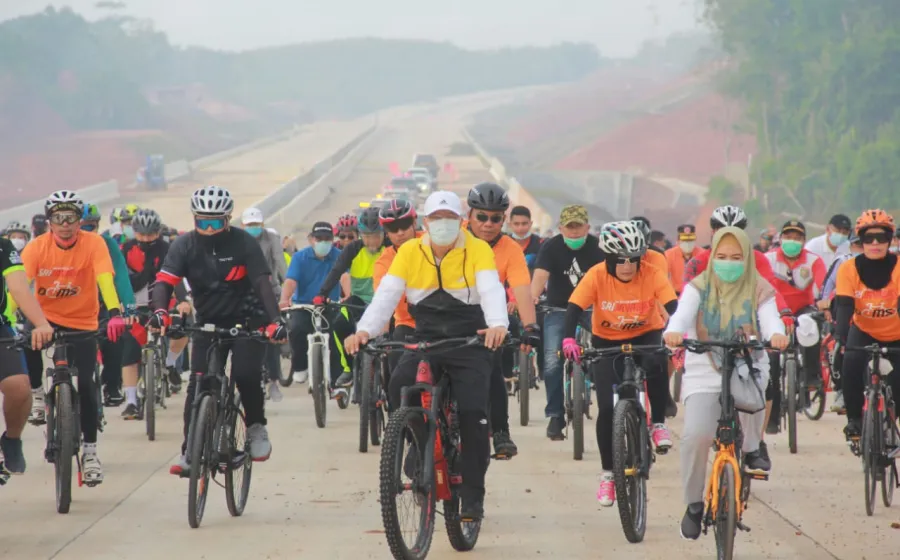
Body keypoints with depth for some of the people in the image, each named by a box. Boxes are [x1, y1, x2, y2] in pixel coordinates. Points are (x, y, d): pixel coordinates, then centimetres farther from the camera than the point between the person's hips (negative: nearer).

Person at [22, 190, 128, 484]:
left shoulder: (93, 243, -15)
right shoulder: (37, 247, -12)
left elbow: (105, 278, -27)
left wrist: (114, 313, -43)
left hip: (82, 323, -1)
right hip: (46, 318, 1)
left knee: (85, 384, -9)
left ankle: (89, 449, 4)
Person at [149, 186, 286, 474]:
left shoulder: (244, 243, -14)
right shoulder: (185, 245, -8)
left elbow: (263, 284, -22)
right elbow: (165, 281, -19)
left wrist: (275, 320, -37)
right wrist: (160, 310, -40)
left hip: (247, 321, -2)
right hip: (208, 323, 2)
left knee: (245, 374, -23)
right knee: (197, 386, -8)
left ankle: (256, 427, 1)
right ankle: (189, 451, -2)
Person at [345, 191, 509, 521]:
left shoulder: (477, 249, -7)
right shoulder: (410, 251, 0)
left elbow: (491, 289, -22)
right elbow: (387, 293, -9)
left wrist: (498, 325, -43)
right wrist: (365, 330, -27)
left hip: (470, 345, -2)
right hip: (425, 342, 2)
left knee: (473, 413, -15)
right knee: (398, 388, -25)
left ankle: (472, 497, -3)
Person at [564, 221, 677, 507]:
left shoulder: (653, 274, -20)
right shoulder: (597, 276, -21)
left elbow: (673, 307, -29)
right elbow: (574, 308, -27)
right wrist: (569, 339, -46)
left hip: (646, 337, -1)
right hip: (607, 342, 1)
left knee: (655, 366, -36)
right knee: (607, 408, -9)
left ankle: (658, 424, -12)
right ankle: (607, 473, 9)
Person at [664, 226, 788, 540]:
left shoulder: (759, 291, 4)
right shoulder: (699, 288, 2)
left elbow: (770, 319, -15)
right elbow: (683, 313, -17)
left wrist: (776, 335, -40)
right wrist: (673, 332, -42)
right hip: (704, 373, 0)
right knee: (696, 434, -22)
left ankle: (751, 449, -6)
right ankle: (694, 503, -1)